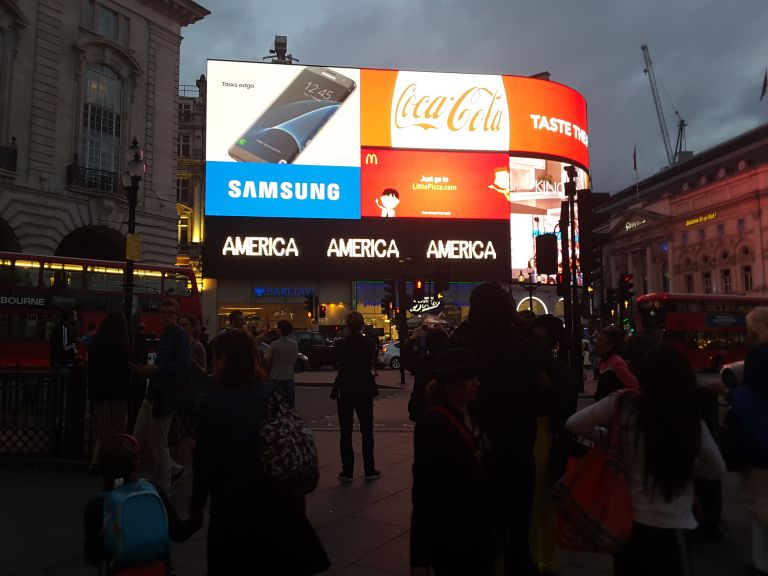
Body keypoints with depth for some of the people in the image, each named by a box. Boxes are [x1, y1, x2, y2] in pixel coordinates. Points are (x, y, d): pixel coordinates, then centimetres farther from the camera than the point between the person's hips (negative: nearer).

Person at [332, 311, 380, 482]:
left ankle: (347, 471, 8)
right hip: (365, 391, 2)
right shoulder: (369, 344, -6)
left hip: (345, 391, -1)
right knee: (367, 432, 11)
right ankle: (369, 470, 13)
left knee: (346, 433, 6)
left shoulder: (340, 344, -12)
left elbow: (336, 361, 5)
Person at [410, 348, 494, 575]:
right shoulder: (432, 424, -21)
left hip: (479, 526, 7)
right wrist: (420, 557, -18)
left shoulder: (471, 414, 2)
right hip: (448, 534, -7)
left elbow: (480, 470, 9)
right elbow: (424, 490, -20)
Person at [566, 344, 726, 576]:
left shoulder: (623, 404, -15)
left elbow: (573, 424, -6)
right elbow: (717, 470, 1)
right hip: (668, 527, -2)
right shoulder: (691, 421, -15)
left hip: (625, 518, 2)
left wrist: (605, 435, 8)